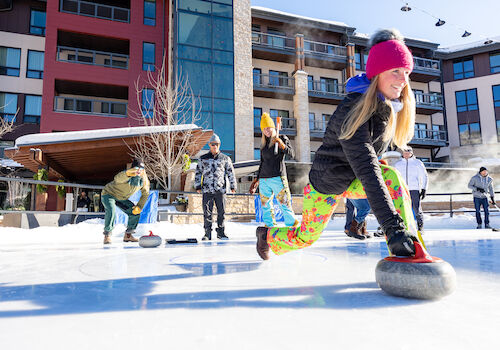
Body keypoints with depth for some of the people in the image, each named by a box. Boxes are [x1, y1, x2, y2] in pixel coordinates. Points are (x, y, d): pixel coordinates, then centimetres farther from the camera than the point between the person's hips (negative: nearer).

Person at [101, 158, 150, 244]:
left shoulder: (143, 180, -13)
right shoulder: (126, 177, -33)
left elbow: (145, 194, 1)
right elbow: (117, 178, -58)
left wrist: (139, 206, -11)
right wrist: (128, 173, -81)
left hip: (122, 199, 6)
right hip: (109, 194, -6)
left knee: (135, 212, -4)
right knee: (111, 210, -32)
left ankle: (128, 235, 13)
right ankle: (107, 235, -15)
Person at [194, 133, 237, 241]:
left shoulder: (225, 158, 8)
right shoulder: (203, 159, 9)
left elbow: (231, 172, 10)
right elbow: (198, 172, 12)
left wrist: (233, 186, 5)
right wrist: (197, 186, 6)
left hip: (221, 190, 0)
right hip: (207, 190, 0)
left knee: (221, 212, 4)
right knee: (207, 212, 1)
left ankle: (220, 232, 18)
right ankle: (207, 233, 11)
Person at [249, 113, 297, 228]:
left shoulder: (282, 138, 4)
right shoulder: (263, 144, 17)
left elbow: (291, 154, -8)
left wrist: (282, 145, -24)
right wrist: (257, 179, 22)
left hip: (278, 177, -5)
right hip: (264, 179, 5)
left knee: (285, 204, -11)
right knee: (265, 205, 6)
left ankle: (292, 226, -4)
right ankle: (270, 227, 15)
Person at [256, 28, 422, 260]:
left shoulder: (390, 105, -9)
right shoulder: (353, 111, -34)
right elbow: (367, 172, -43)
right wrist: (392, 226, -48)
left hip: (353, 180, 6)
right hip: (325, 184, -6)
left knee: (392, 177, -25)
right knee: (305, 237, 11)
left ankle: (406, 253, -20)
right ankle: (267, 235, 42)